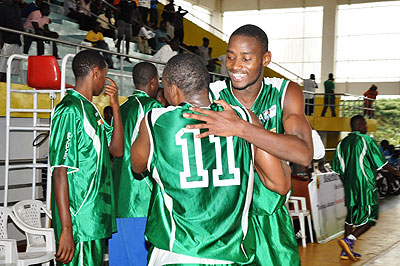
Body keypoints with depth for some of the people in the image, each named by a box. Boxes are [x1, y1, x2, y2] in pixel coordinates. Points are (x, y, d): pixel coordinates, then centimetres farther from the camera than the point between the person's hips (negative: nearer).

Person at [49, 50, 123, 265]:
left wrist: (115, 106, 6)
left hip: (96, 222, 10)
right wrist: (66, 229, -22)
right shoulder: (70, 111, -14)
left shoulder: (91, 110, 15)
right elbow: (59, 172, -19)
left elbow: (116, 150, 15)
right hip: (79, 226, -9)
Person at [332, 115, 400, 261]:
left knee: (352, 215, 15)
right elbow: (380, 161, -6)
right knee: (370, 216, 2)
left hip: (349, 185, 7)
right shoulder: (366, 140, -9)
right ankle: (349, 240, -14)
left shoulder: (342, 143, 9)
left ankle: (346, 251, 13)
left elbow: (337, 168, 11)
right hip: (365, 184, -7)